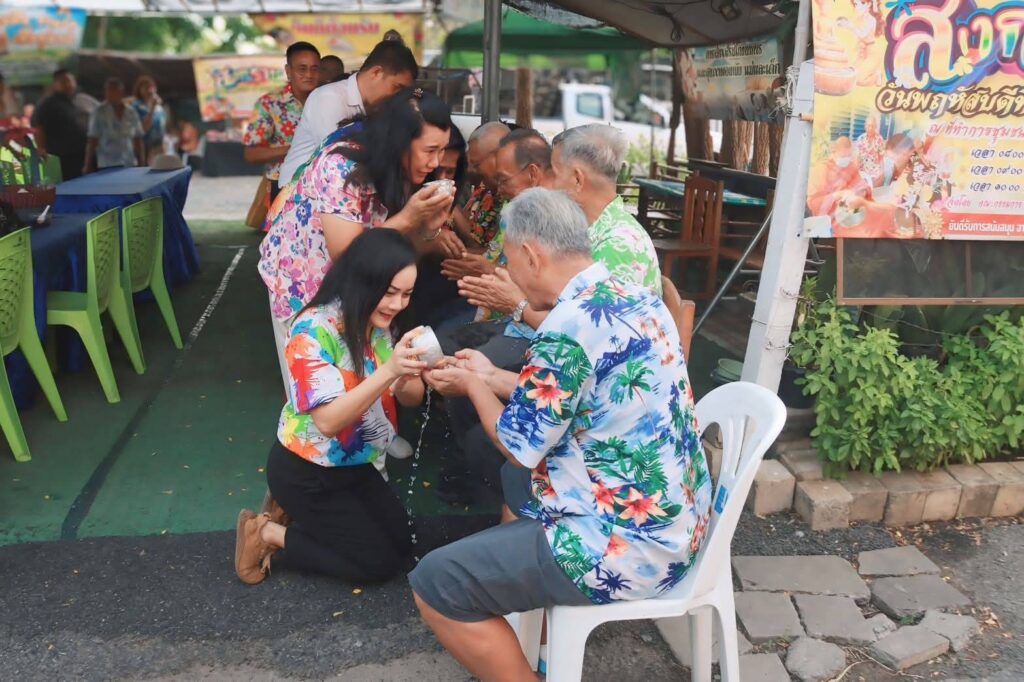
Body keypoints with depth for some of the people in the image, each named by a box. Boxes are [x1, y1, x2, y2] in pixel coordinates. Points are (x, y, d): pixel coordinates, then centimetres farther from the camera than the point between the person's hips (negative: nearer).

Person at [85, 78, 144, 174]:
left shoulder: (131, 113, 7)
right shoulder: (100, 112, -2)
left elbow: (137, 141, 11)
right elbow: (92, 140, -3)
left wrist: (142, 165, 7)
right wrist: (87, 165, -6)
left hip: (130, 166, 3)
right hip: (107, 167, -3)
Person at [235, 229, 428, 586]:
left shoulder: (379, 324, -5)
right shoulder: (314, 330, -28)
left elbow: (411, 398, -5)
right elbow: (328, 420, -34)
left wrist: (408, 376, -29)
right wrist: (388, 371, -46)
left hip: (354, 464, 7)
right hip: (306, 471, -7)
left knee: (401, 541, 14)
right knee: (380, 563, -1)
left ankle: (291, 513, 20)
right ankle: (266, 534, 10)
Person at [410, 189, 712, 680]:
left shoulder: (570, 324, -24)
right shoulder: (630, 295, 4)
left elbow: (520, 446, -12)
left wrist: (472, 386, 4)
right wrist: (491, 377, 19)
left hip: (631, 544, -10)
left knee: (435, 582, -8)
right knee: (515, 482, 30)